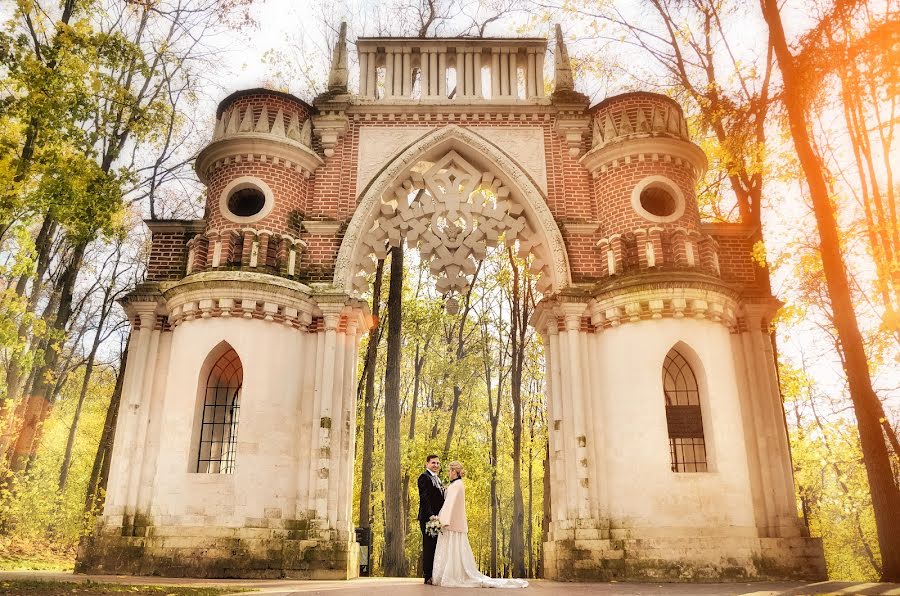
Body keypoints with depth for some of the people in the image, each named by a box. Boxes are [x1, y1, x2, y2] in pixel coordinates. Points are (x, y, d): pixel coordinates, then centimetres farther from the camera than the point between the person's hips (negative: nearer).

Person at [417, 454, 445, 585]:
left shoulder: (437, 479, 21)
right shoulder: (424, 477, -7)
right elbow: (424, 498, -17)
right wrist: (431, 515, -25)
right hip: (428, 518, -9)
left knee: (437, 547, 10)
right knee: (429, 547, -5)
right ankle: (428, 576, -1)